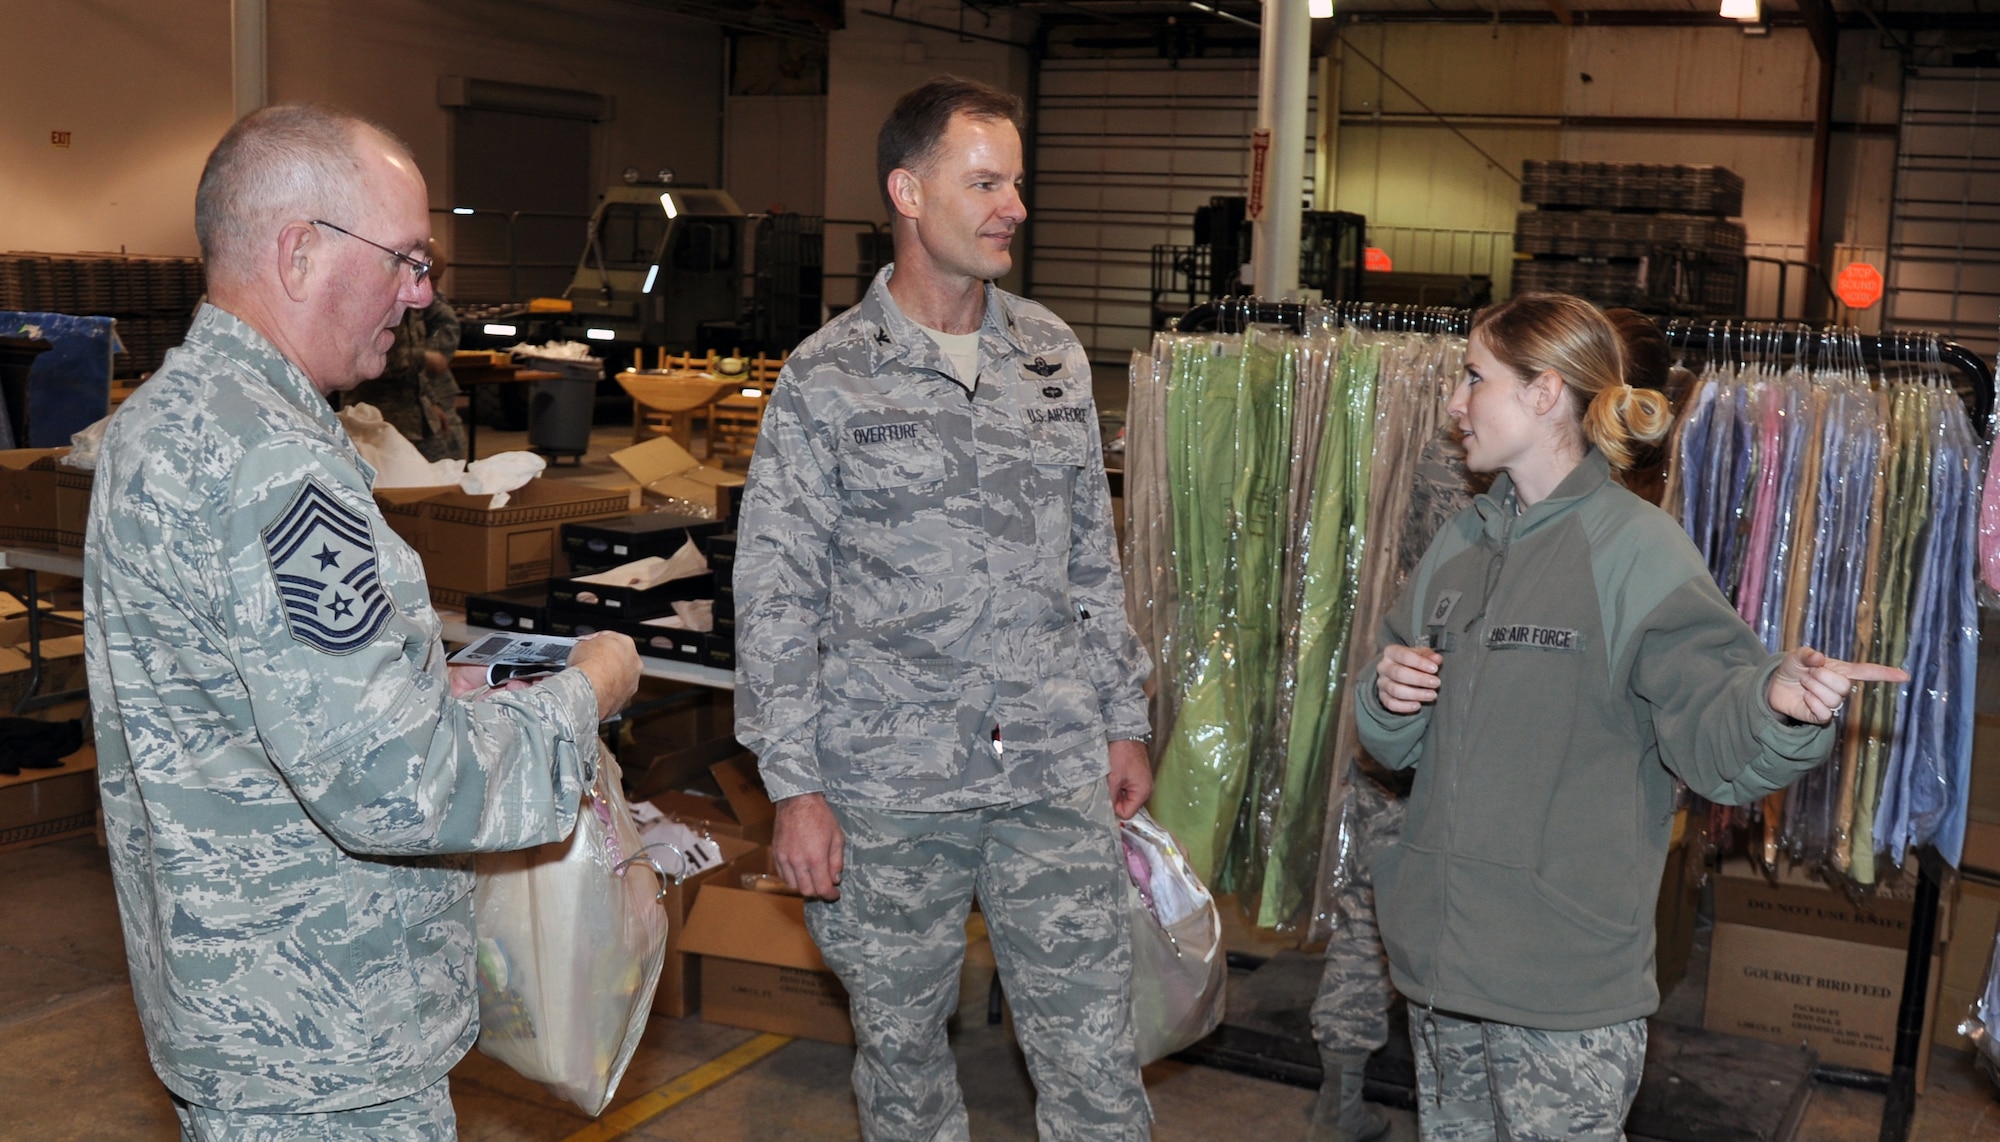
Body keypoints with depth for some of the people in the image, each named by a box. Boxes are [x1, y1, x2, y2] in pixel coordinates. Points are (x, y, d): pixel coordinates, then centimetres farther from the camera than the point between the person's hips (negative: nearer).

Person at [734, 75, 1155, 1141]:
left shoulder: (1054, 354, 7)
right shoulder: (825, 378, -5)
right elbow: (774, 596, -5)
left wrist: (1124, 718, 13)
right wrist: (793, 786, -9)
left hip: (1059, 775, 3)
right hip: (889, 788, -2)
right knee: (902, 1051, 14)